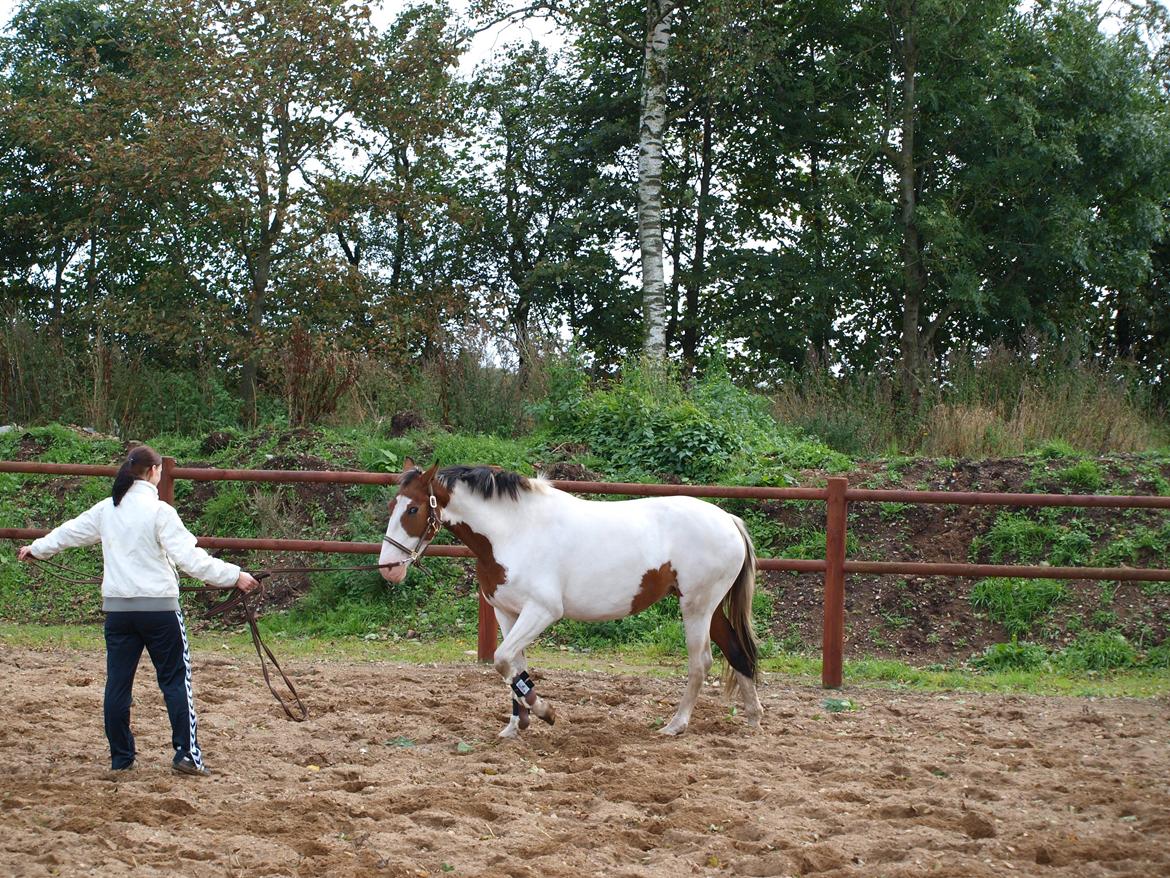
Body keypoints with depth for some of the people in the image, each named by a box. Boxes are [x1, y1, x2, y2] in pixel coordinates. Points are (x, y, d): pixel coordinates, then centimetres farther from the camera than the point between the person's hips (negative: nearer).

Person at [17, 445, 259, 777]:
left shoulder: (106, 510, 6)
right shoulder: (159, 512, -11)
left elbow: (70, 532, 23)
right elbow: (190, 558, -17)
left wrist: (36, 549, 41)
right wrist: (234, 576, -12)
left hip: (117, 608, 5)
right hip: (159, 607, -5)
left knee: (118, 682, 10)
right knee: (175, 680, 3)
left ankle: (121, 757, 14)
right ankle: (187, 753, -2)